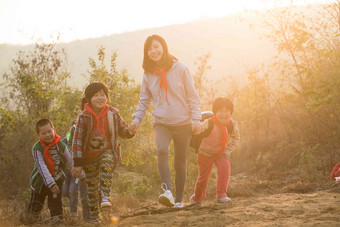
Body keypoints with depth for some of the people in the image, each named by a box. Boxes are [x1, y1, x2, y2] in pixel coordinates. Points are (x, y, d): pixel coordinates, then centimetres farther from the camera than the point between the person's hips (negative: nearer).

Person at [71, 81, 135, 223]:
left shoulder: (113, 113, -5)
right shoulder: (84, 117, -12)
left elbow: (122, 130, 9)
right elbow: (77, 140, -12)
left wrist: (130, 131, -18)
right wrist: (77, 163, -15)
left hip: (107, 150, 1)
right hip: (89, 156, 0)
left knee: (107, 164, -34)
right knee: (92, 185, 3)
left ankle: (105, 198, -35)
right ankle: (94, 215, 19)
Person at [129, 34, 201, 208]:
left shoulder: (180, 69, -3)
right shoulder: (148, 75, 4)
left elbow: (192, 96, 0)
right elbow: (144, 100, 13)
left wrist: (196, 119, -7)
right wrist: (137, 119, -2)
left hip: (183, 123, -1)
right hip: (161, 122, 1)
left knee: (180, 163, 5)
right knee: (162, 150, -28)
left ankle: (179, 199, 19)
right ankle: (167, 191, -38)